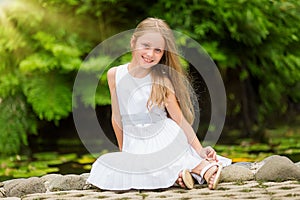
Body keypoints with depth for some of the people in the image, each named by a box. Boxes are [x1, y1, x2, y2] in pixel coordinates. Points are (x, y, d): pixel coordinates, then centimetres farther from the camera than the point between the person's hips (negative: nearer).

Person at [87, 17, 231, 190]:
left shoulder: (162, 81, -8)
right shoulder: (115, 75, 1)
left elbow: (181, 119, -5)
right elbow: (117, 117, 10)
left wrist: (200, 150, -11)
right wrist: (123, 151, 15)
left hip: (165, 140, -4)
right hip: (135, 146, 4)